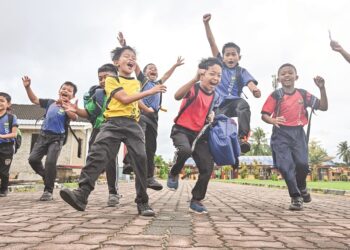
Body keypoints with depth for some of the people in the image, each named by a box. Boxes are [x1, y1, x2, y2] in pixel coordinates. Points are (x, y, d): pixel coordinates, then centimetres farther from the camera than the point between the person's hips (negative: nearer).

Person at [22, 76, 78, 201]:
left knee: (50, 162, -17)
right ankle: (47, 177, 23)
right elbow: (34, 99, 19)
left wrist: (64, 105, -39)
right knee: (33, 159, -3)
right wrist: (28, 87, 7)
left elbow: (75, 117, -26)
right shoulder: (50, 102, 10)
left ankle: (48, 191, -3)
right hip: (44, 135, 5)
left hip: (57, 138, -5)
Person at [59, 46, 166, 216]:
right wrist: (150, 91, -10)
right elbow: (125, 99, -9)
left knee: (140, 159, -7)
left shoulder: (136, 83, 24)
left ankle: (143, 202, 0)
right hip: (113, 122, -3)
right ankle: (81, 194, -20)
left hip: (133, 124, 4)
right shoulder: (111, 80, 6)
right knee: (97, 155, -18)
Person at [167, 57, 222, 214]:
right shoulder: (194, 88, -14)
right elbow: (177, 96, -36)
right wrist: (195, 79, -45)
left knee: (207, 167, -2)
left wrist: (211, 116, 0)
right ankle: (174, 174, -4)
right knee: (185, 150, -38)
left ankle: (196, 201, 17)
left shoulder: (214, 95, 5)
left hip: (199, 133, 6)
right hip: (181, 130, -6)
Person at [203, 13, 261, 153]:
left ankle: (243, 138, -37)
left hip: (233, 102, -2)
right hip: (219, 104, 3)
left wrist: (255, 91, -37)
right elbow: (212, 43, 5)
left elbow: (250, 83, -11)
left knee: (243, 105, -33)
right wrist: (206, 23, -1)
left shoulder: (242, 71, 8)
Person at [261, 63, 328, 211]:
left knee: (302, 164, -7)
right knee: (285, 165, -11)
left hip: (298, 132, 2)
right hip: (281, 133, -2)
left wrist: (322, 88, -1)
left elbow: (323, 107, 9)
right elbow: (264, 115, -4)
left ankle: (302, 188, 27)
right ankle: (295, 197, 7)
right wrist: (272, 120, -26)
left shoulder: (303, 94, 7)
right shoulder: (275, 96, -1)